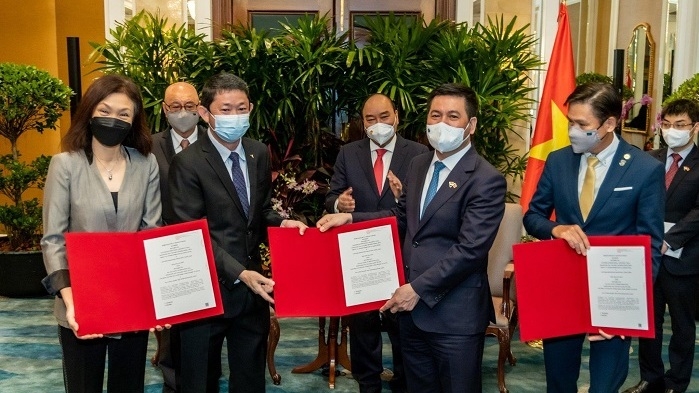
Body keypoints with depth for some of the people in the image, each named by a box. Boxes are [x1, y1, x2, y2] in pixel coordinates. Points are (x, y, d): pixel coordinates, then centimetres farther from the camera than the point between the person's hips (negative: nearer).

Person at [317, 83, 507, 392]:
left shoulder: (486, 180, -15)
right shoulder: (418, 165, 9)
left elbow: (470, 250, -21)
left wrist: (419, 288, -20)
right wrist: (350, 217, 4)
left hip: (455, 313, -7)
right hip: (412, 306, 7)